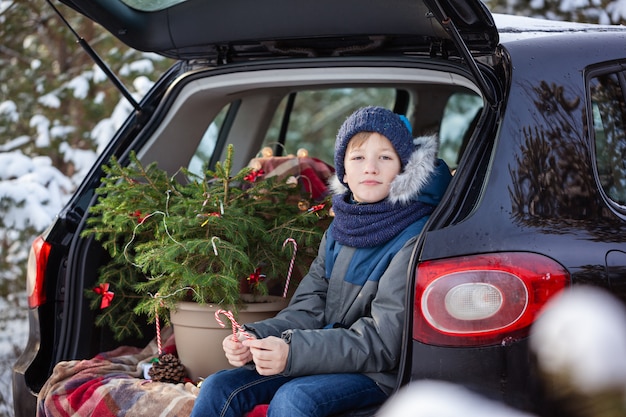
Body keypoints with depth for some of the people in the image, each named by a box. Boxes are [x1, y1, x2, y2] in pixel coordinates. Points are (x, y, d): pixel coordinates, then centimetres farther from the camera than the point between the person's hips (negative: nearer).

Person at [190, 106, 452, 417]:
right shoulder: (338, 232, 11)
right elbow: (309, 309, 8)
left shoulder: (415, 240, -14)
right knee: (219, 388, -9)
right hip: (328, 358, 7)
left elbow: (383, 341, -19)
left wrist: (293, 353, -28)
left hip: (382, 373, -7)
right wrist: (257, 338, -14)